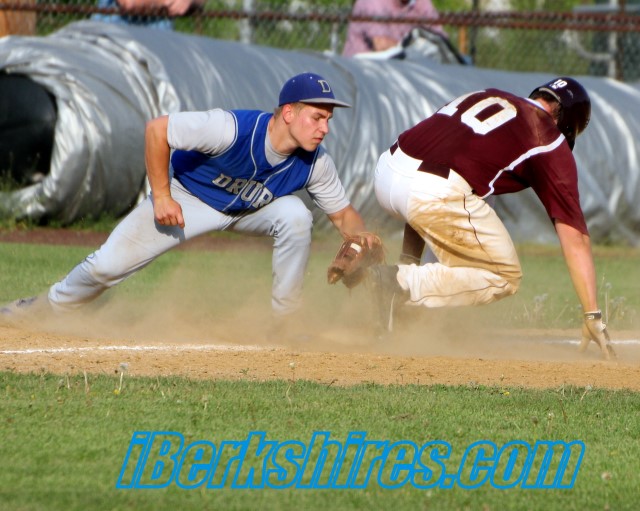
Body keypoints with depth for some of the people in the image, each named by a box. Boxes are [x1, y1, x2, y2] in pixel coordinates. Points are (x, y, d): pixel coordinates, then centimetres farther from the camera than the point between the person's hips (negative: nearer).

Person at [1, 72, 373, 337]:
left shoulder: (315, 163, -26)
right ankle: (53, 305, 26)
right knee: (108, 265, -6)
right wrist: (161, 197, -27)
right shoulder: (231, 129, -40)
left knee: (296, 216, -29)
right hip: (189, 195, -2)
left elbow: (343, 213, -11)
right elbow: (157, 129, -31)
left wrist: (361, 236, -34)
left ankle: (285, 324, -14)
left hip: (252, 208, 2)